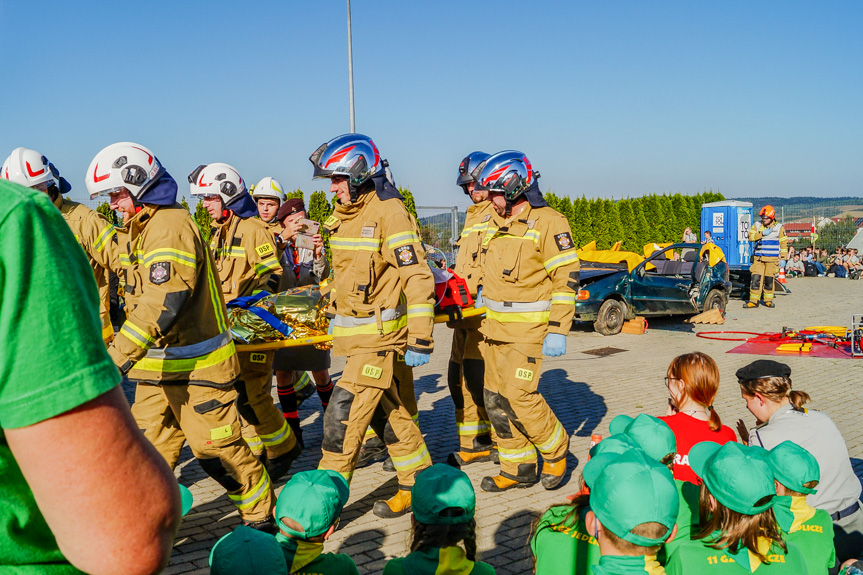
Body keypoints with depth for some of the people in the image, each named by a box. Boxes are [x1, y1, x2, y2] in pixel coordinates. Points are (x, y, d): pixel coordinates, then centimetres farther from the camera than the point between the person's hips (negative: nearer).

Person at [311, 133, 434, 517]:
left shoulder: (390, 213, -15)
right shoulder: (344, 215, 11)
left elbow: (418, 279, -18)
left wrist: (420, 341, -20)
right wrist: (337, 317, 26)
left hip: (382, 335, -9)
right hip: (355, 335, 9)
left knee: (343, 415, -8)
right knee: (391, 412, 15)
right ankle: (420, 487, 29)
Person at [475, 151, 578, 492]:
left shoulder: (548, 222, -10)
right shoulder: (496, 223, 13)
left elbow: (566, 278, -13)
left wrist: (558, 331, -17)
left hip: (528, 328, -8)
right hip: (495, 325, 8)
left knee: (519, 396, -10)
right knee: (495, 399, 7)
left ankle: (555, 450, 17)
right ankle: (518, 469, 21)